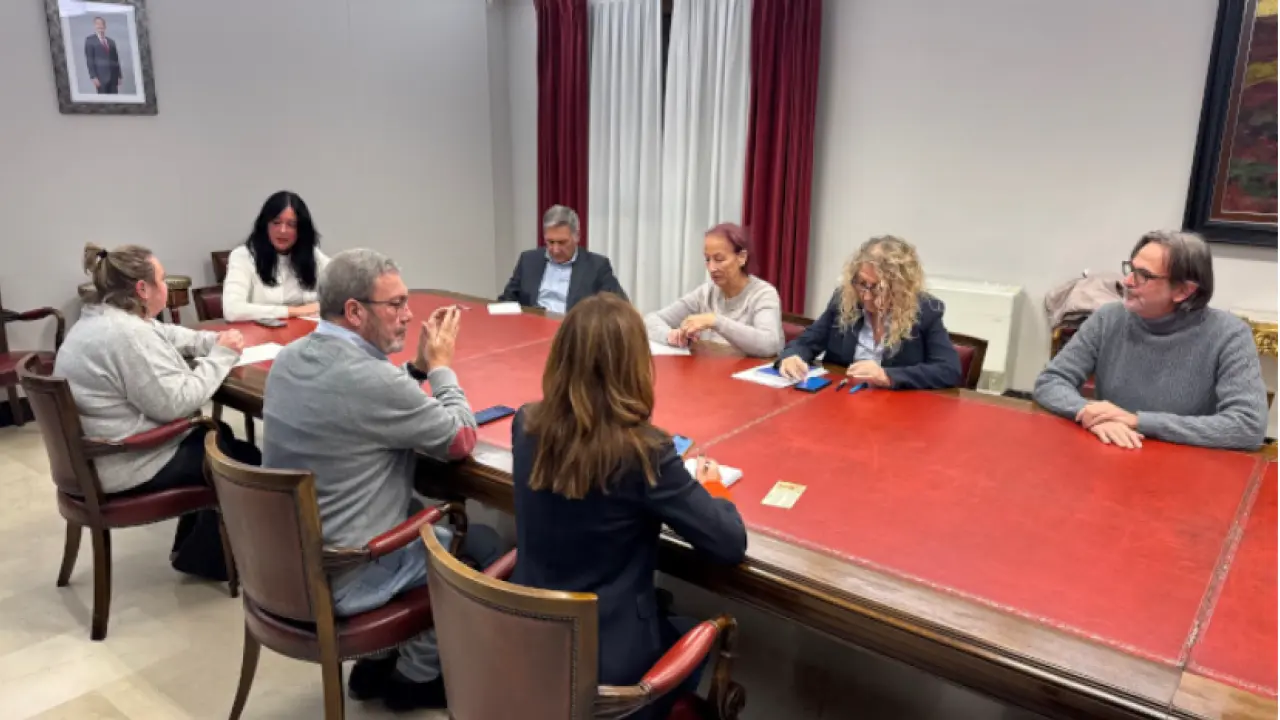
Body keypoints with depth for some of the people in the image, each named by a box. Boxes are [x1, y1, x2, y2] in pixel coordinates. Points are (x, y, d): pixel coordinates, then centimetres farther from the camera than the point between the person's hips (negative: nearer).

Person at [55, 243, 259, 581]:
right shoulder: (125, 334, -27)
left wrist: (217, 341, 0)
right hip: (125, 466, -11)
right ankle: (201, 557, 18)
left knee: (218, 434, 20)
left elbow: (170, 335, 18)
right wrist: (221, 356, -18)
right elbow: (175, 403, -28)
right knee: (245, 461, 1)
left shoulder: (102, 320, 8)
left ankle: (193, 544, 28)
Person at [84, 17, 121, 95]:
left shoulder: (111, 42, 20)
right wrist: (93, 76, -12)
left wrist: (119, 75, 9)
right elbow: (89, 60, -2)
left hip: (113, 76, 4)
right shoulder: (90, 40, 5)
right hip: (101, 76, -4)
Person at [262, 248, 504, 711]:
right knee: (481, 543, 9)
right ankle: (416, 675, 24)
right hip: (341, 580, -8)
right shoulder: (371, 380, -28)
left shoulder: (289, 359, 0)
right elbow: (462, 441, -14)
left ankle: (378, 661, 30)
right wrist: (440, 366, -3)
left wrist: (419, 367, 5)